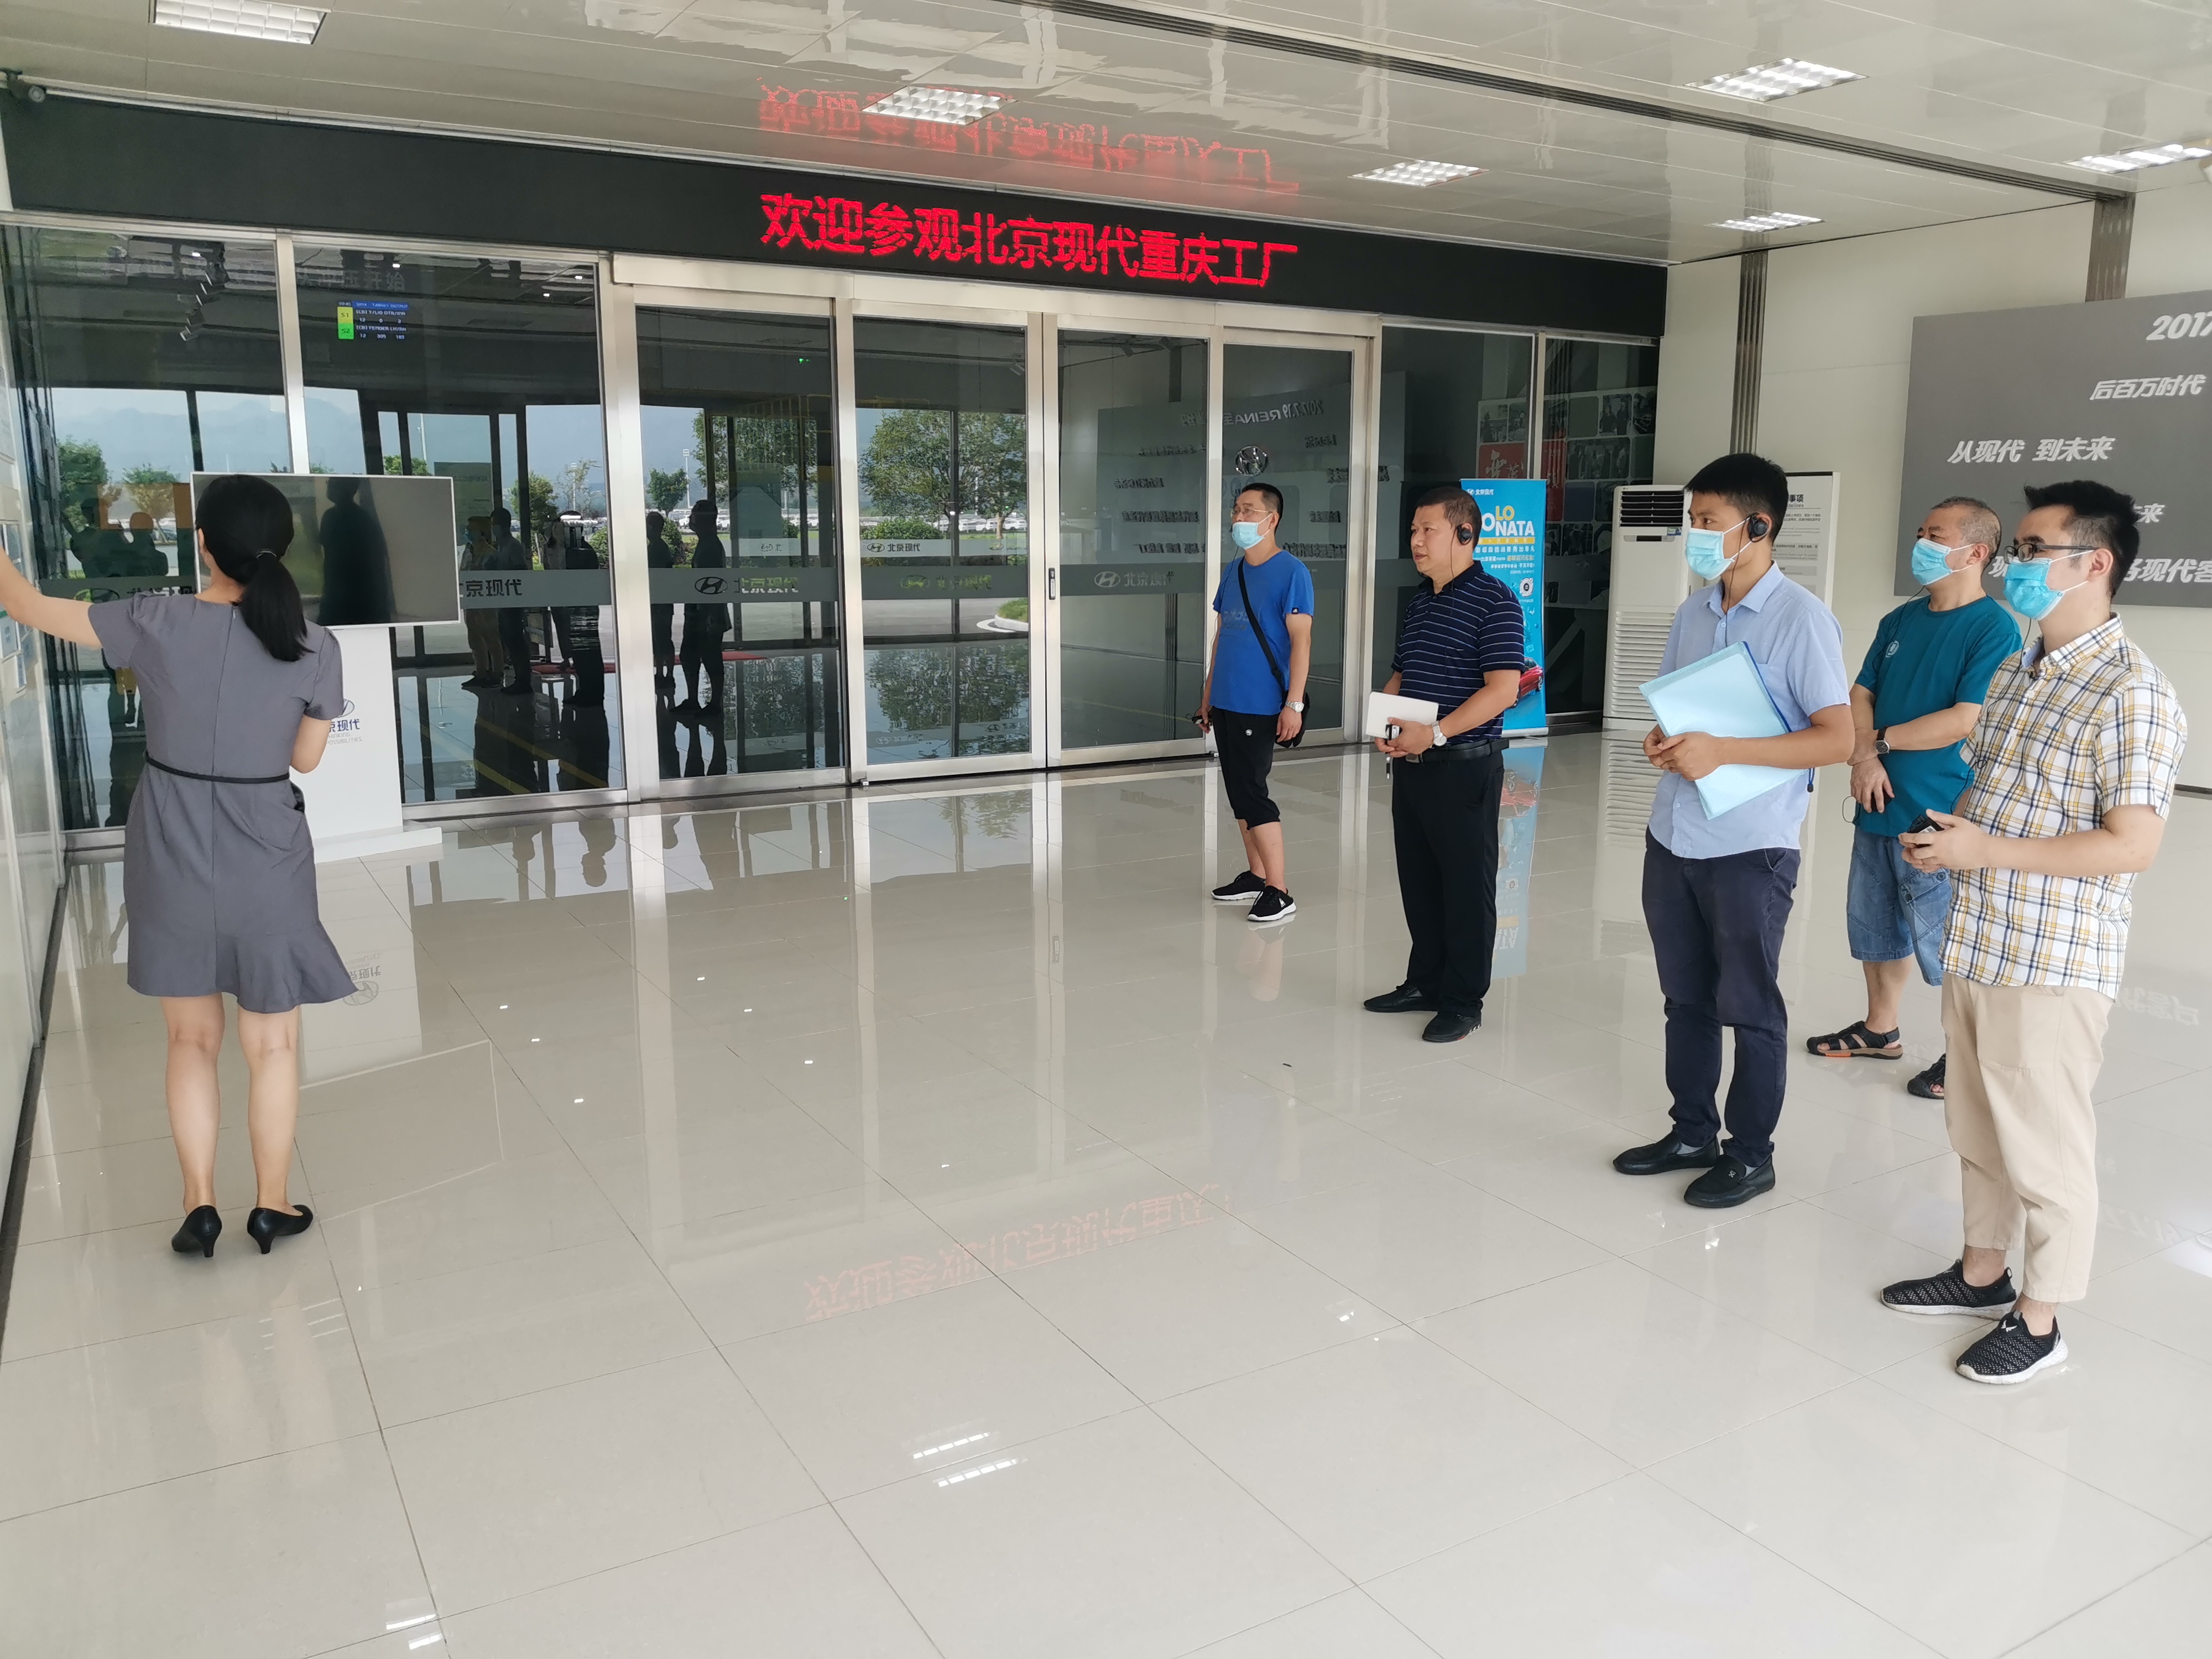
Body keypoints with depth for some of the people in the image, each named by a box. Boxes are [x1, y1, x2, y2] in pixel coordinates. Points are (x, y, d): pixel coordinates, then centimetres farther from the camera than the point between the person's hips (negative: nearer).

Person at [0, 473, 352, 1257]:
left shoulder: (156, 624, -12)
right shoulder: (314, 647, -11)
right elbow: (306, 758, 0)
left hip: (172, 861, 1)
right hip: (266, 864, -1)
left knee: (193, 1037, 17)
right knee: (272, 1044, 13)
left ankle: (200, 1204, 21)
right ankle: (272, 1204, 23)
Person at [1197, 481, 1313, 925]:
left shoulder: (1291, 573, -11)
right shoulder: (1234, 570, 12)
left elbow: (1301, 640, -15)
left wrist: (1294, 704, -20)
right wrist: (1208, 694, 18)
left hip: (1261, 706, -8)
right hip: (1226, 703, 8)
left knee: (1252, 795, -8)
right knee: (1239, 792, 13)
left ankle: (1279, 893, 0)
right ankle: (1256, 876, 25)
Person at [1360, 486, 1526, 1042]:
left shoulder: (1493, 600, -11)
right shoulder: (1419, 600, 14)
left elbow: (1503, 688, -19)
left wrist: (1435, 732, -24)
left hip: (1464, 766, -8)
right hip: (1411, 763, 8)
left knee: (1466, 885, 3)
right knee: (1418, 879, 15)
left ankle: (1463, 1001, 13)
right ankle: (1425, 981, 29)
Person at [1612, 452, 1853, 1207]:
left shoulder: (1801, 618, -12)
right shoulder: (1693, 611, 8)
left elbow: (1837, 738, -16)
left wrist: (1723, 751, -22)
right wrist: (1662, 741, -5)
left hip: (1751, 846, -6)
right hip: (1673, 835, 6)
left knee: (1750, 1007, 6)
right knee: (1686, 997, 15)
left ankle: (1751, 1154, 21)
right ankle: (1692, 1133, 30)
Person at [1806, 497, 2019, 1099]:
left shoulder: (1994, 629, -13)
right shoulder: (1900, 620, 9)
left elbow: (1964, 721, -20)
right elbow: (1861, 694, 8)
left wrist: (1879, 740, -9)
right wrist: (1864, 758, -10)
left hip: (1939, 820, -7)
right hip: (1880, 807, 7)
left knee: (1948, 943, 2)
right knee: (1877, 926, 18)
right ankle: (1880, 1029, 35)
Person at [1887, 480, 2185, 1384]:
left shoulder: (2132, 694, -16)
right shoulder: (2015, 672, 9)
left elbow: (2132, 846, -20)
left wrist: (1984, 850, -20)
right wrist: (1944, 829, -1)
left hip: (2052, 964, -8)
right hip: (1974, 945, 8)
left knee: (2044, 1143, 6)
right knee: (1978, 1129, 20)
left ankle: (2039, 1318, 22)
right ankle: (1983, 1272, 37)